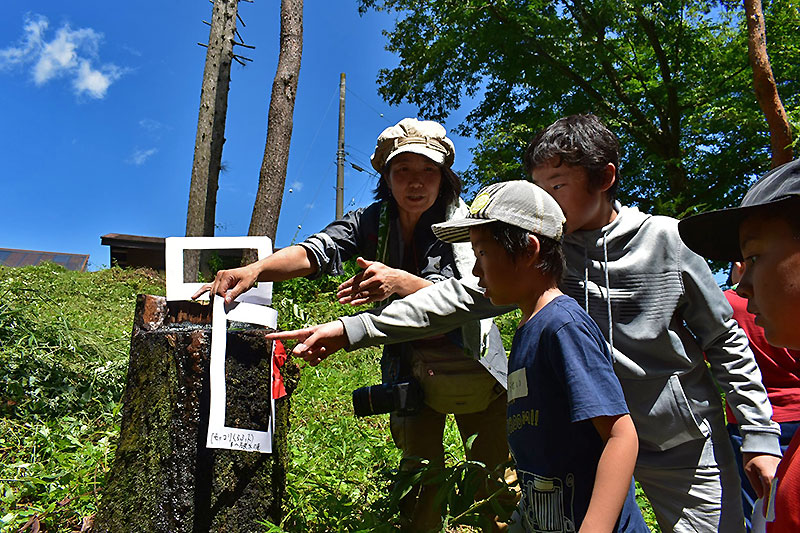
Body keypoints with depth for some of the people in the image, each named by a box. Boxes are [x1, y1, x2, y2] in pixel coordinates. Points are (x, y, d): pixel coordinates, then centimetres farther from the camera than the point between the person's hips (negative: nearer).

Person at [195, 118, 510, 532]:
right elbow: (313, 253, -22)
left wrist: (400, 282, -44)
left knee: (493, 483, 10)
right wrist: (254, 270, -41)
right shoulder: (371, 223, -7)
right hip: (412, 371, 1)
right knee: (419, 483, 4)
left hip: (475, 369, -1)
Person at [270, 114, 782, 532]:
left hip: (684, 441, -1)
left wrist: (760, 436, -5)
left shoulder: (666, 239, -10)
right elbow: (462, 297, -12)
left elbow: (727, 341, -3)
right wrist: (354, 328, -20)